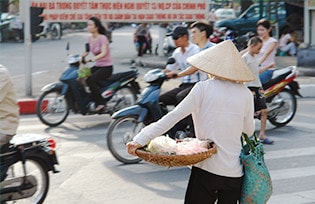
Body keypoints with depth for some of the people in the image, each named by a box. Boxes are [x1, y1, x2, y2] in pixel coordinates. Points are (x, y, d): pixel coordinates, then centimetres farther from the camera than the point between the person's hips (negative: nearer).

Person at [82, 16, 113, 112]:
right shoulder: (90, 38, 6)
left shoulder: (102, 38, -16)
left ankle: (100, 103, -17)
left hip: (106, 67, -7)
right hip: (97, 66, 7)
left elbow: (104, 53, -30)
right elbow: (86, 51, 10)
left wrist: (91, 59, -42)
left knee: (91, 80, -28)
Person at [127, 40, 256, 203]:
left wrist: (140, 140, -13)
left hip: (206, 170, -3)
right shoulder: (246, 94, 1)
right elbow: (249, 130, 11)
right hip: (235, 173, 3)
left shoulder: (204, 88, -7)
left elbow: (174, 116, -13)